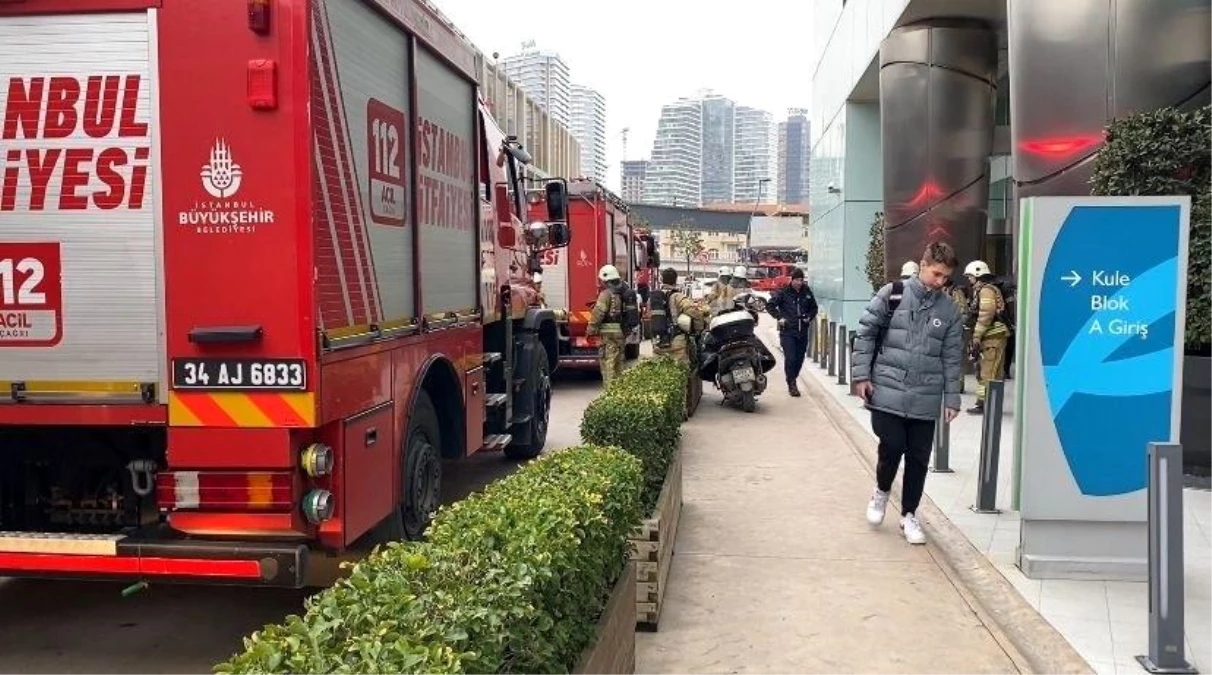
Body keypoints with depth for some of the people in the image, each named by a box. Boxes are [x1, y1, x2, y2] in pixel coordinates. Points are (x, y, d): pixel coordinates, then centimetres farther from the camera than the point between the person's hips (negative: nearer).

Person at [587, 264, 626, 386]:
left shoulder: (606, 294, -12)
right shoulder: (623, 293, 13)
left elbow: (598, 313, -16)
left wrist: (590, 330, -10)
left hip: (609, 332, -8)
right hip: (622, 331, 8)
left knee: (607, 362, -6)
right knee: (618, 361, 17)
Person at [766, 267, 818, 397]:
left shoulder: (807, 292, 8)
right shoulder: (783, 292, -4)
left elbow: (814, 307, 22)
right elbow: (770, 305, 2)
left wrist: (809, 317, 5)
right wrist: (779, 317, -7)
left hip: (803, 332, 4)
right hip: (787, 331, -4)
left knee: (800, 358, 9)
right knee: (790, 358, -12)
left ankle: (792, 380, 26)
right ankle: (792, 384, -5)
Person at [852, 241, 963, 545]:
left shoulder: (949, 310, 6)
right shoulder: (892, 294, -3)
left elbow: (952, 358, 8)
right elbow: (866, 333, -1)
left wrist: (952, 398, 5)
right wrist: (861, 375, -6)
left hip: (926, 398, 3)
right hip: (887, 391, -3)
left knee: (918, 458, 6)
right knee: (892, 447, -6)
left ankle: (909, 514, 23)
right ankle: (882, 491, 26)